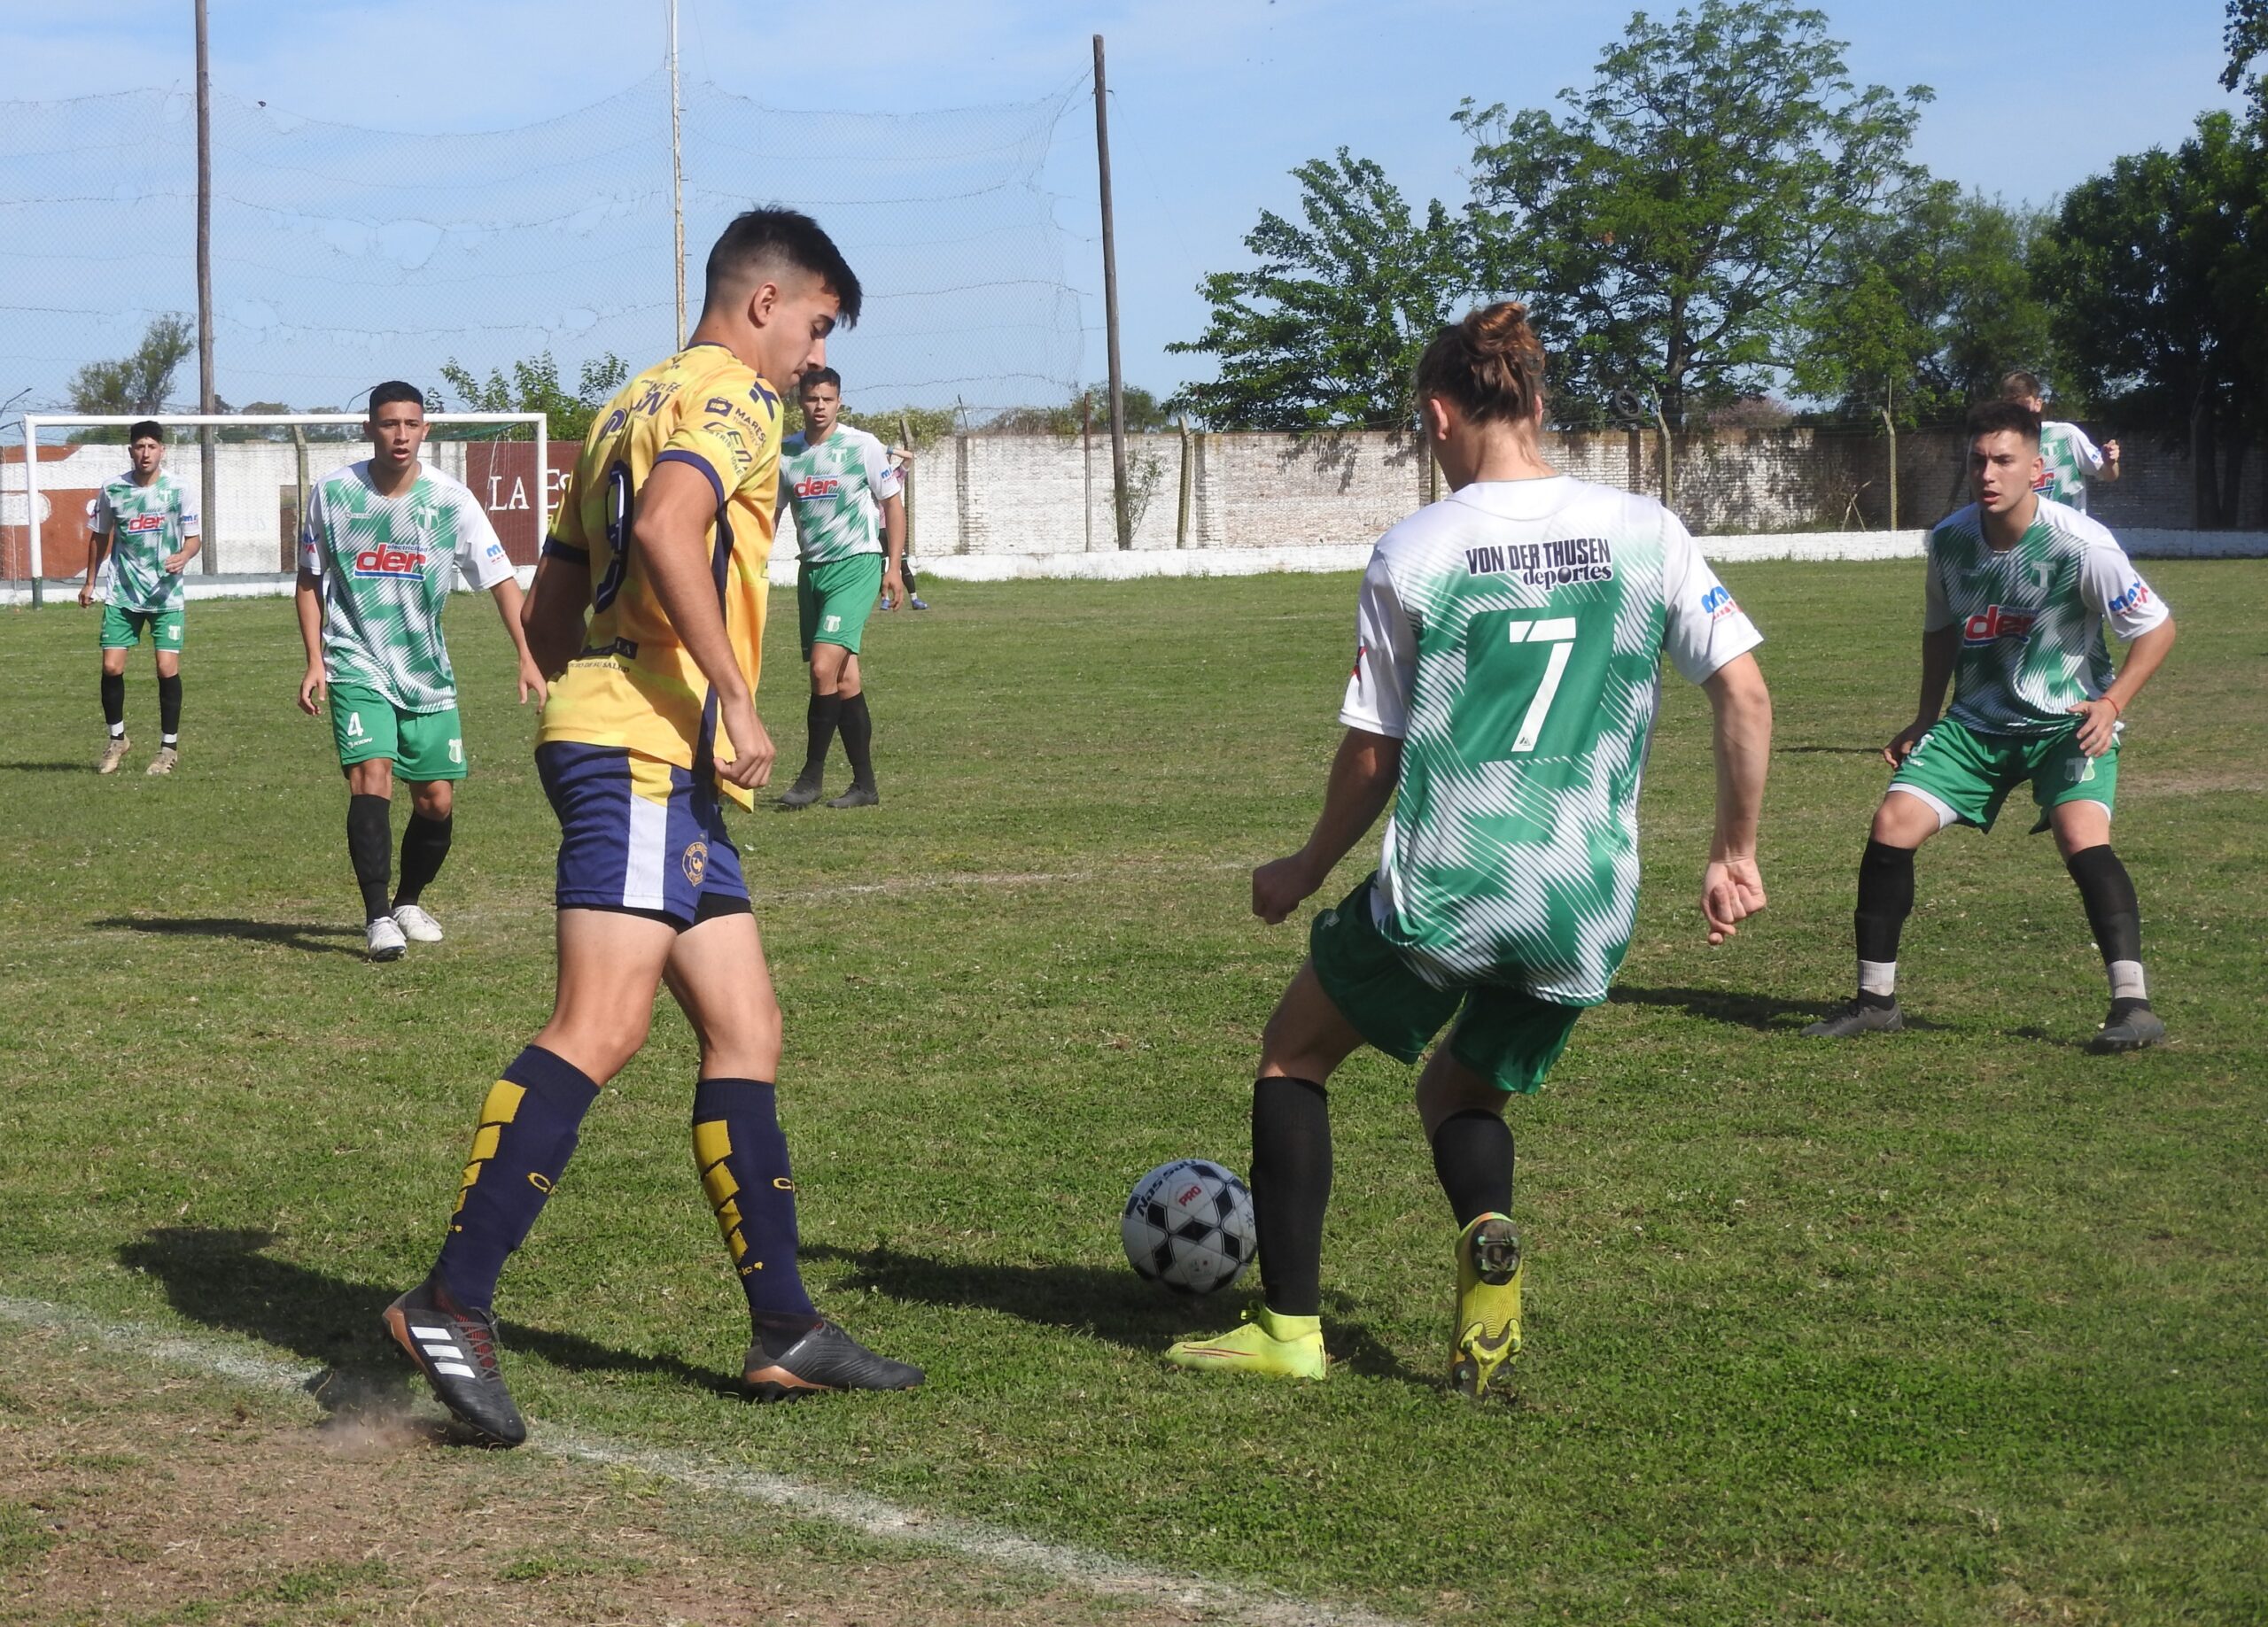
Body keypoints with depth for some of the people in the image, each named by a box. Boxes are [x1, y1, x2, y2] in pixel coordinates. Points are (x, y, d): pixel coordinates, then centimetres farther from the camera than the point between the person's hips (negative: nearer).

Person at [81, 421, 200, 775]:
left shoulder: (178, 490, -6)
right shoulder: (112, 490, 0)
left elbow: (194, 536, -1)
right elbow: (100, 536, 14)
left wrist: (183, 556, -23)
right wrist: (89, 582, 17)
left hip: (166, 595, -2)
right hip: (122, 595, 2)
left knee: (167, 668, -8)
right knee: (111, 667, -4)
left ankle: (169, 746, 8)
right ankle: (117, 739, 17)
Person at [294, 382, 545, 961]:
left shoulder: (450, 499, -7)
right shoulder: (333, 493, -6)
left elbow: (500, 577, -3)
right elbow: (310, 580, 6)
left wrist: (527, 658, -12)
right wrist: (315, 662, -2)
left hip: (427, 669, 2)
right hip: (356, 663, -2)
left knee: (437, 800, 4)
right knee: (371, 773, -21)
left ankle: (409, 901, 29)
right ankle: (377, 916, -18)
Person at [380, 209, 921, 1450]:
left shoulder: (632, 406, 27)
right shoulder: (731, 396, -2)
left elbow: (550, 610, 26)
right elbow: (666, 530, -23)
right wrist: (734, 695, -22)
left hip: (652, 765, 11)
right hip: (649, 752, -11)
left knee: (746, 1034, 9)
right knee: (600, 1029, -18)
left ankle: (784, 1329, 9)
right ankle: (449, 1307, -22)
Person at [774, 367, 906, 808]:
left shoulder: (863, 446, -5)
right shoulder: (786, 454, 7)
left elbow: (892, 503, 2)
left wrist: (894, 566, -3)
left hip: (856, 563, -5)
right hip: (812, 569, 5)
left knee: (824, 667, -18)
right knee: (845, 678, 7)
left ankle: (812, 776, -9)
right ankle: (864, 784, 11)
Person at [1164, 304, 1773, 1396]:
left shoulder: (1413, 552, -3)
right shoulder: (1646, 530, 3)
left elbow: (1373, 754, 2)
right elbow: (1745, 695, 1)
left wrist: (1305, 873, 18)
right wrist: (1736, 854, 12)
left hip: (1441, 891, -3)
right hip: (1587, 913, 4)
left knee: (1294, 1055, 21)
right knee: (1462, 1090, 27)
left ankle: (1290, 1328, 14)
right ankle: (1487, 1238, -7)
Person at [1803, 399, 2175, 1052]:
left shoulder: (2080, 545, -20)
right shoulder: (1949, 539, -5)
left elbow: (2157, 628, -10)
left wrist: (2111, 703, -21)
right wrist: (1925, 720, 14)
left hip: (2069, 724, -5)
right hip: (1977, 721, 5)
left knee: (2082, 838, -29)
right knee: (1892, 824, -9)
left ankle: (2133, 1004, -23)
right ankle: (1875, 1000, 5)